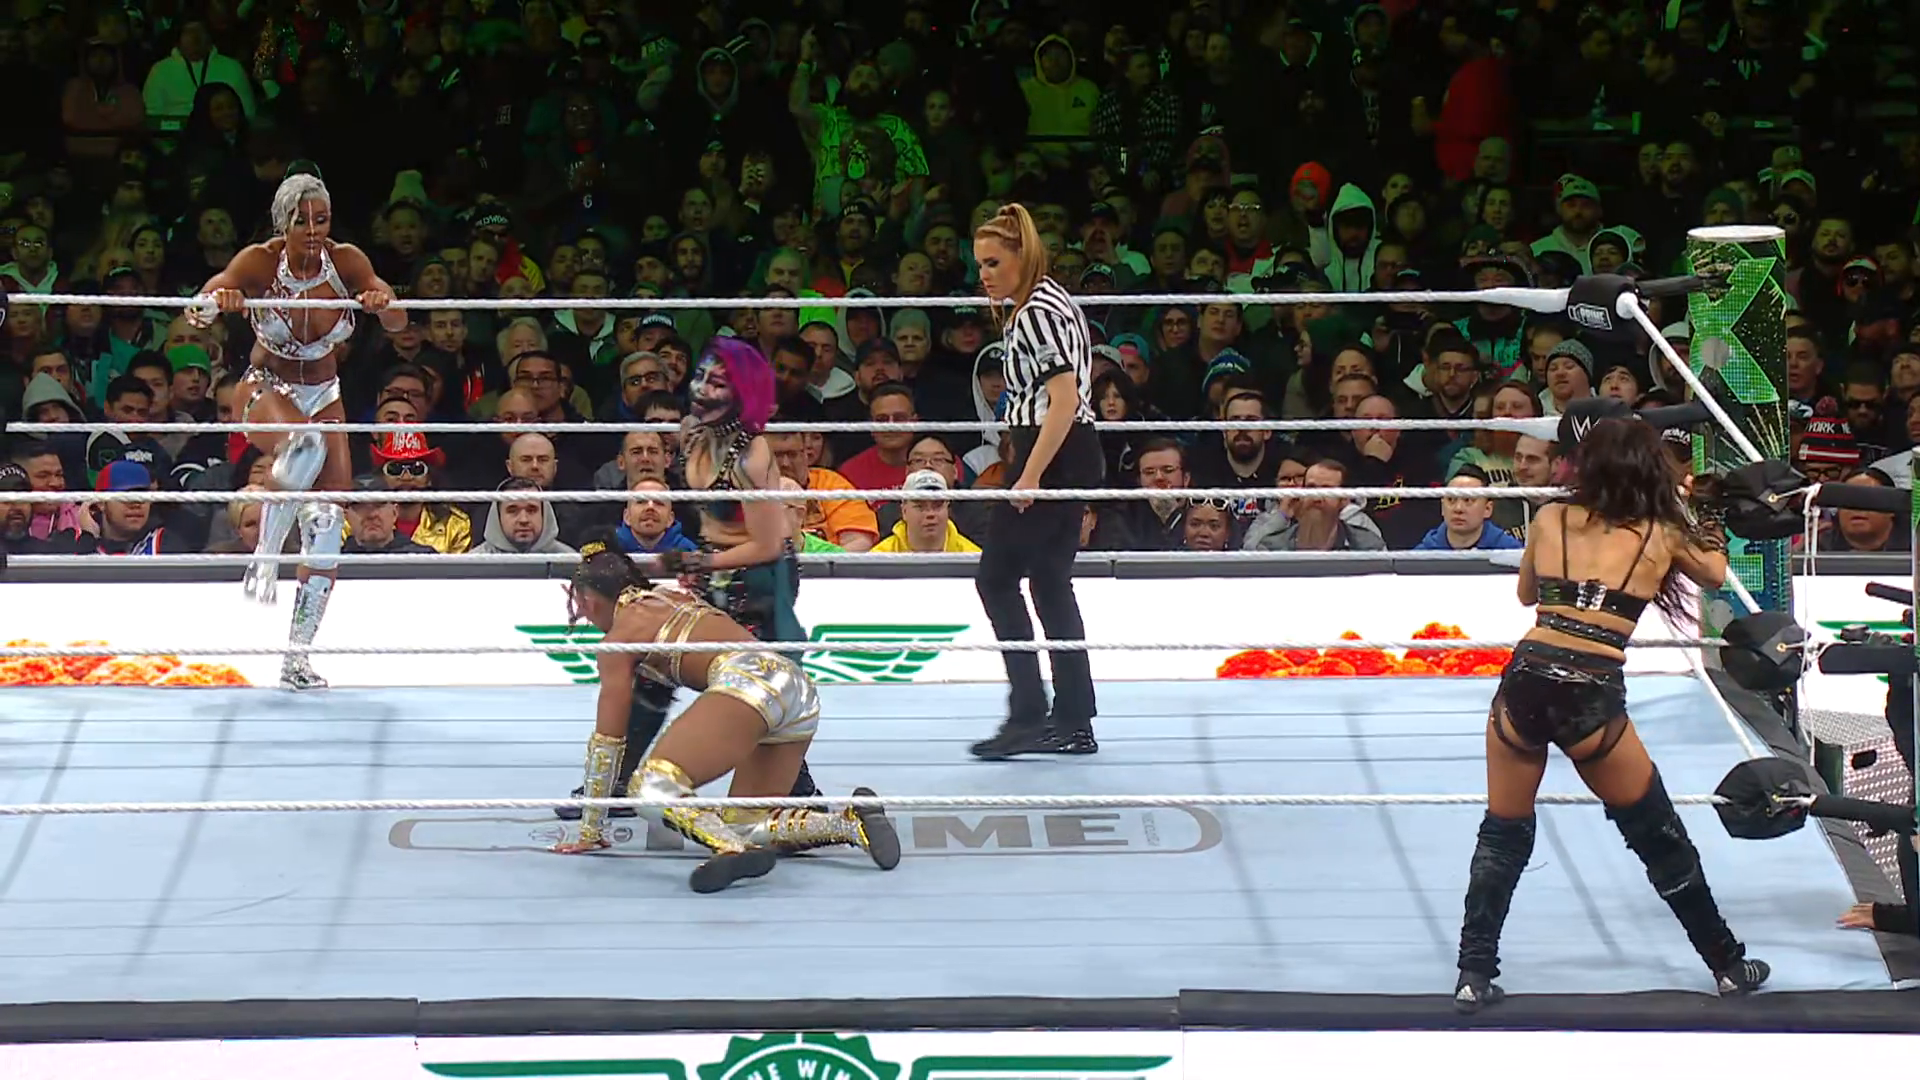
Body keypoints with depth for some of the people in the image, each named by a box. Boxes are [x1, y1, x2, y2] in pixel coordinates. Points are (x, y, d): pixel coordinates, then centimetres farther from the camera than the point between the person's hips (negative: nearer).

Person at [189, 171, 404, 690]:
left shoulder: (347, 261, -12)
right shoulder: (259, 261, -18)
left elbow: (398, 324, -15)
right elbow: (196, 312, -27)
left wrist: (384, 304, -39)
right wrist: (214, 301, -51)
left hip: (323, 395, 4)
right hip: (266, 389, -4)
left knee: (326, 522, -5)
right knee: (306, 443, -41)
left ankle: (297, 658, 3)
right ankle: (266, 551, -22)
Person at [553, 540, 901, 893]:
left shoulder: (620, 638, 12)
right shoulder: (673, 596, 30)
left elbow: (608, 739, 13)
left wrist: (591, 831, 19)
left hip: (748, 680, -8)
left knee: (651, 787, -17)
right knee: (742, 825, 15)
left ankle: (733, 850, -45)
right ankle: (851, 821, -5)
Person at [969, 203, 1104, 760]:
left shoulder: (1036, 312, -14)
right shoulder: (1051, 304, 18)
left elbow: (1063, 399, -22)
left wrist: (1030, 476, -24)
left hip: (1054, 457, -11)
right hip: (1074, 458, 11)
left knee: (996, 578, -8)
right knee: (1051, 583, 11)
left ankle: (1028, 714, -11)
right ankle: (1074, 722, 11)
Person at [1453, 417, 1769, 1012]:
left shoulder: (1550, 519, 10)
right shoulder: (1663, 536, 7)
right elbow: (1716, 574, 28)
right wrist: (1697, 528, 42)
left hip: (1525, 681, 2)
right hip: (1592, 699, -1)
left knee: (1503, 835, 20)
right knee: (1660, 839, 17)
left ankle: (1474, 976, 14)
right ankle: (1727, 965, 27)